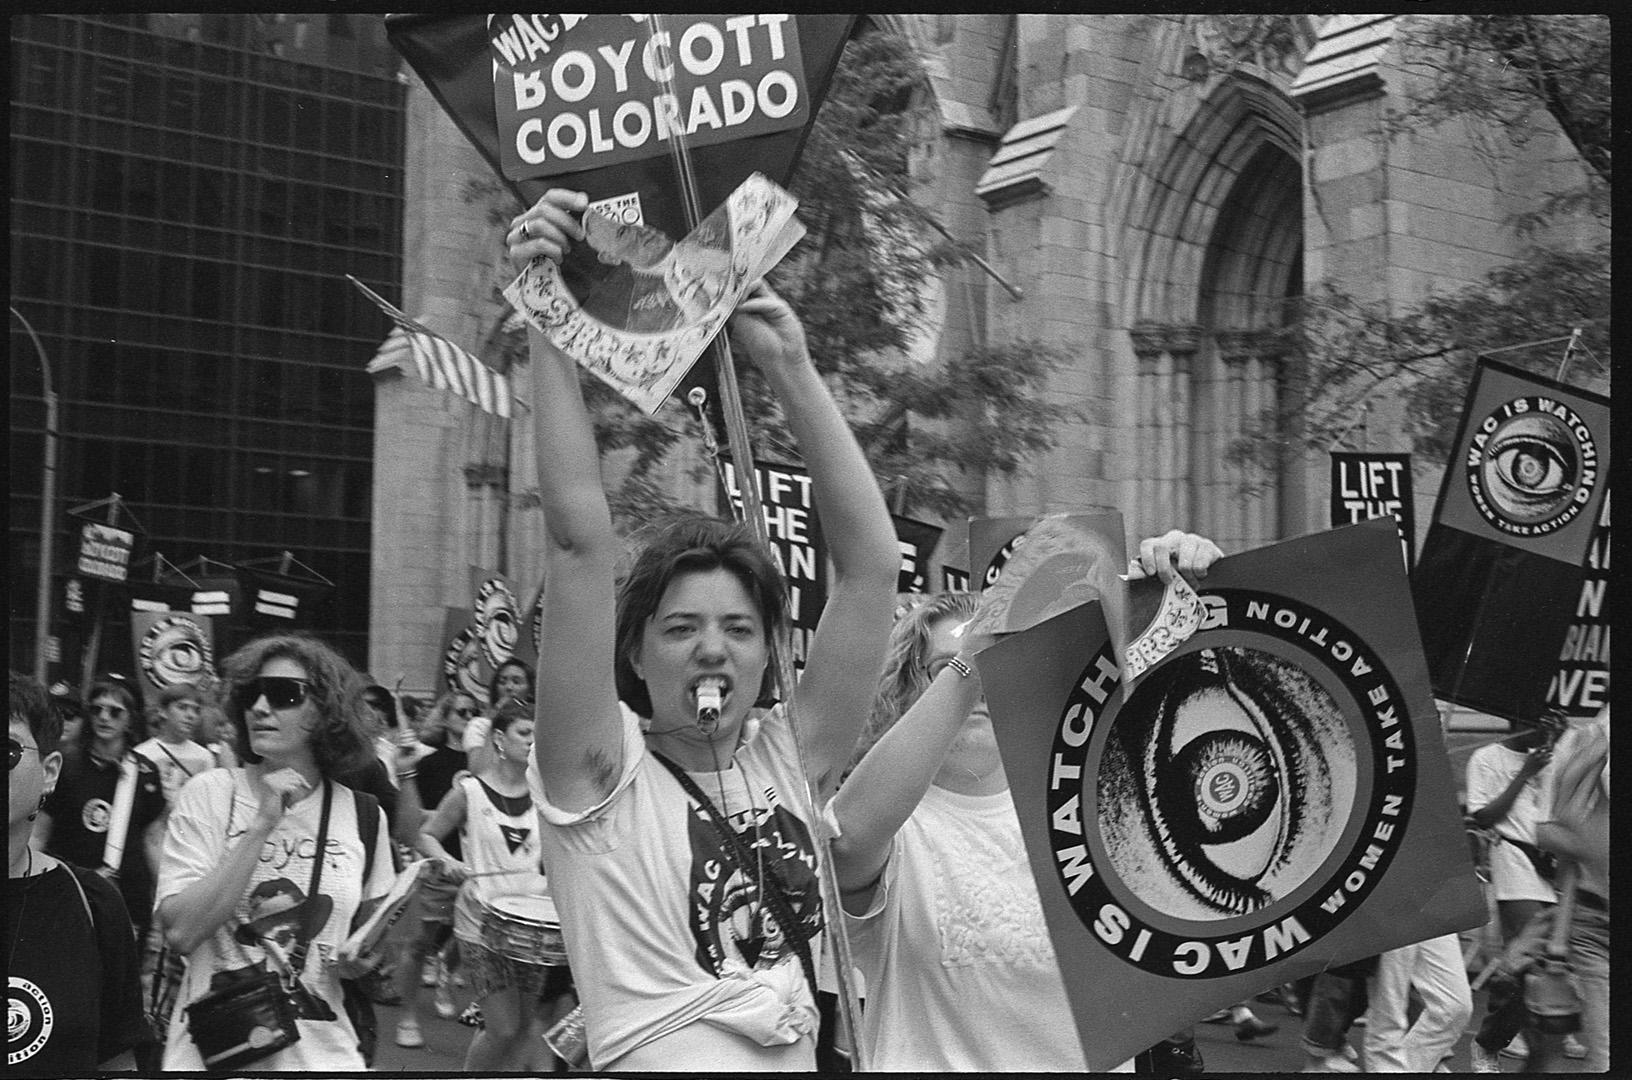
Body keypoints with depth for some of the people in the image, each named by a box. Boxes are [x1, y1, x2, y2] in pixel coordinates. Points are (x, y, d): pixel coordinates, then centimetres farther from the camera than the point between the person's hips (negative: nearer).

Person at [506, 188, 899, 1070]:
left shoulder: (792, 759, 6)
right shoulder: (599, 771, -2)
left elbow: (871, 559, 0)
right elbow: (579, 539, -13)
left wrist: (789, 365, -2)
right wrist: (548, 322, -14)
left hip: (798, 1058, 3)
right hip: (658, 1057, -3)